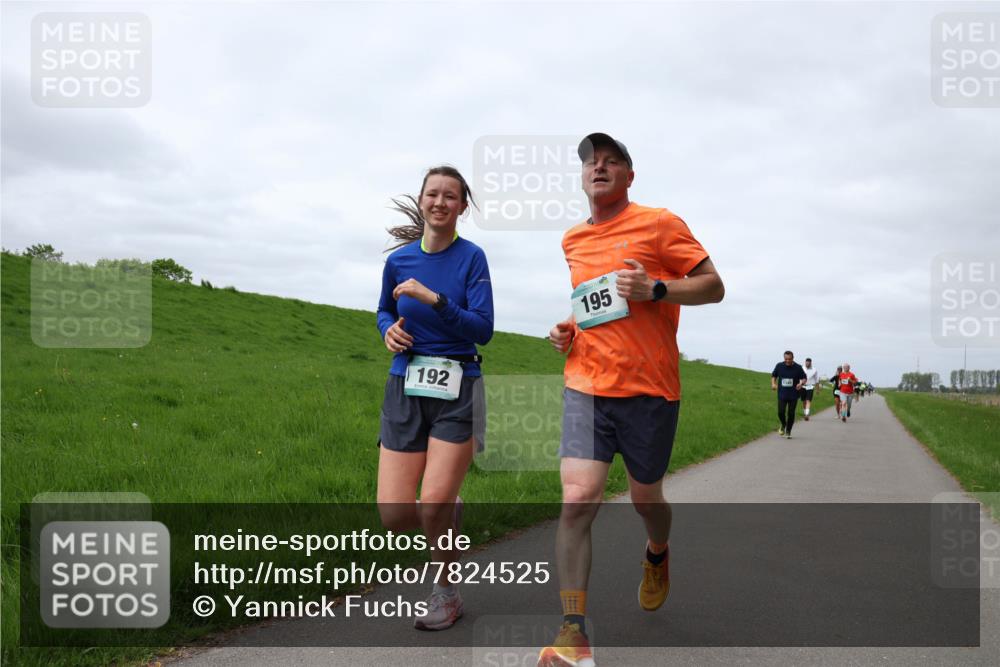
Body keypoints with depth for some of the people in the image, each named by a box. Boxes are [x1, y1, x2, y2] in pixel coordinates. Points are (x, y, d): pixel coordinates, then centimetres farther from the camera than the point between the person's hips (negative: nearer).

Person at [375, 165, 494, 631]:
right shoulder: (399, 260, 6)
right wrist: (390, 330, 0)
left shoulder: (471, 257, -4)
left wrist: (433, 298, -19)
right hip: (406, 388, 3)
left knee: (433, 508, -10)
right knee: (394, 516, -3)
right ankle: (450, 511, 33)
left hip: (457, 390, -3)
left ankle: (446, 593, 18)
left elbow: (483, 329, -10)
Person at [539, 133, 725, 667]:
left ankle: (658, 555, 50)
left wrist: (655, 289, -18)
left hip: (649, 389, -2)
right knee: (578, 499, -13)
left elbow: (714, 286, -2)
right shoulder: (573, 240, 14)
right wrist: (568, 328, 9)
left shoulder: (659, 224, -1)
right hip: (585, 387, 3)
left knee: (645, 496, 13)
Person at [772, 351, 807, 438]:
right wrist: (773, 383, -4)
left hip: (793, 395, -1)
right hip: (782, 394, 1)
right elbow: (774, 375, 14)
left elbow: (804, 378, 4)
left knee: (791, 413, 1)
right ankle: (783, 425, 24)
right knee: (781, 412, -9)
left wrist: (801, 383, -17)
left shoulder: (798, 368, -4)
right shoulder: (779, 366, 0)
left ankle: (788, 431, 20)